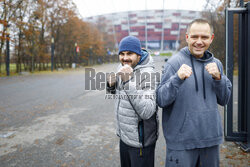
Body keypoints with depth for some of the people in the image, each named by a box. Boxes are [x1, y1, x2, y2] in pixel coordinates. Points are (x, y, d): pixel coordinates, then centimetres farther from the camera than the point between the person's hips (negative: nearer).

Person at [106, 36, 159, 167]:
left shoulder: (147, 74, -22)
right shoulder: (122, 68, 1)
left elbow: (147, 112, -32)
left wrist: (128, 82, -35)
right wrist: (111, 85, -4)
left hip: (140, 141, -7)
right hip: (123, 136, 7)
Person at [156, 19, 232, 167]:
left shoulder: (216, 63, 7)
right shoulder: (175, 62, -11)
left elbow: (224, 100, 7)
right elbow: (161, 100, -17)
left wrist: (218, 78, -10)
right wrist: (178, 78, -32)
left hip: (211, 138, 5)